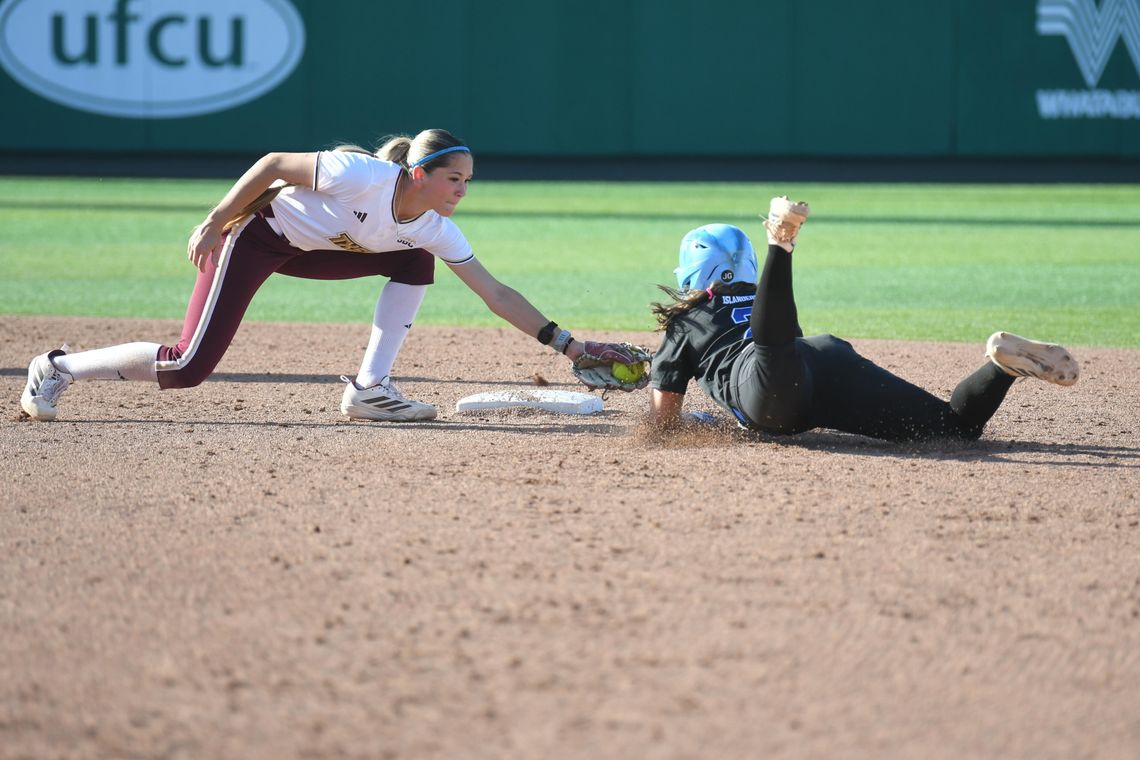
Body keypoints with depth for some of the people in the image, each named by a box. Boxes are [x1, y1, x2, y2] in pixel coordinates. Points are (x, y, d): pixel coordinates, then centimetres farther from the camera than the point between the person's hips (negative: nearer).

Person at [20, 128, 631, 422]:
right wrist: (213, 224, -21)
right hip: (256, 235, -7)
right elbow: (273, 164, -23)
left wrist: (565, 343, -14)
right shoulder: (363, 174, -30)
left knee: (415, 265, -3)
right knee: (188, 368, -16)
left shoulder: (436, 230, -9)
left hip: (306, 251, 7)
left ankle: (368, 390, -1)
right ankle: (61, 367, 0)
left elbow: (496, 294, -8)